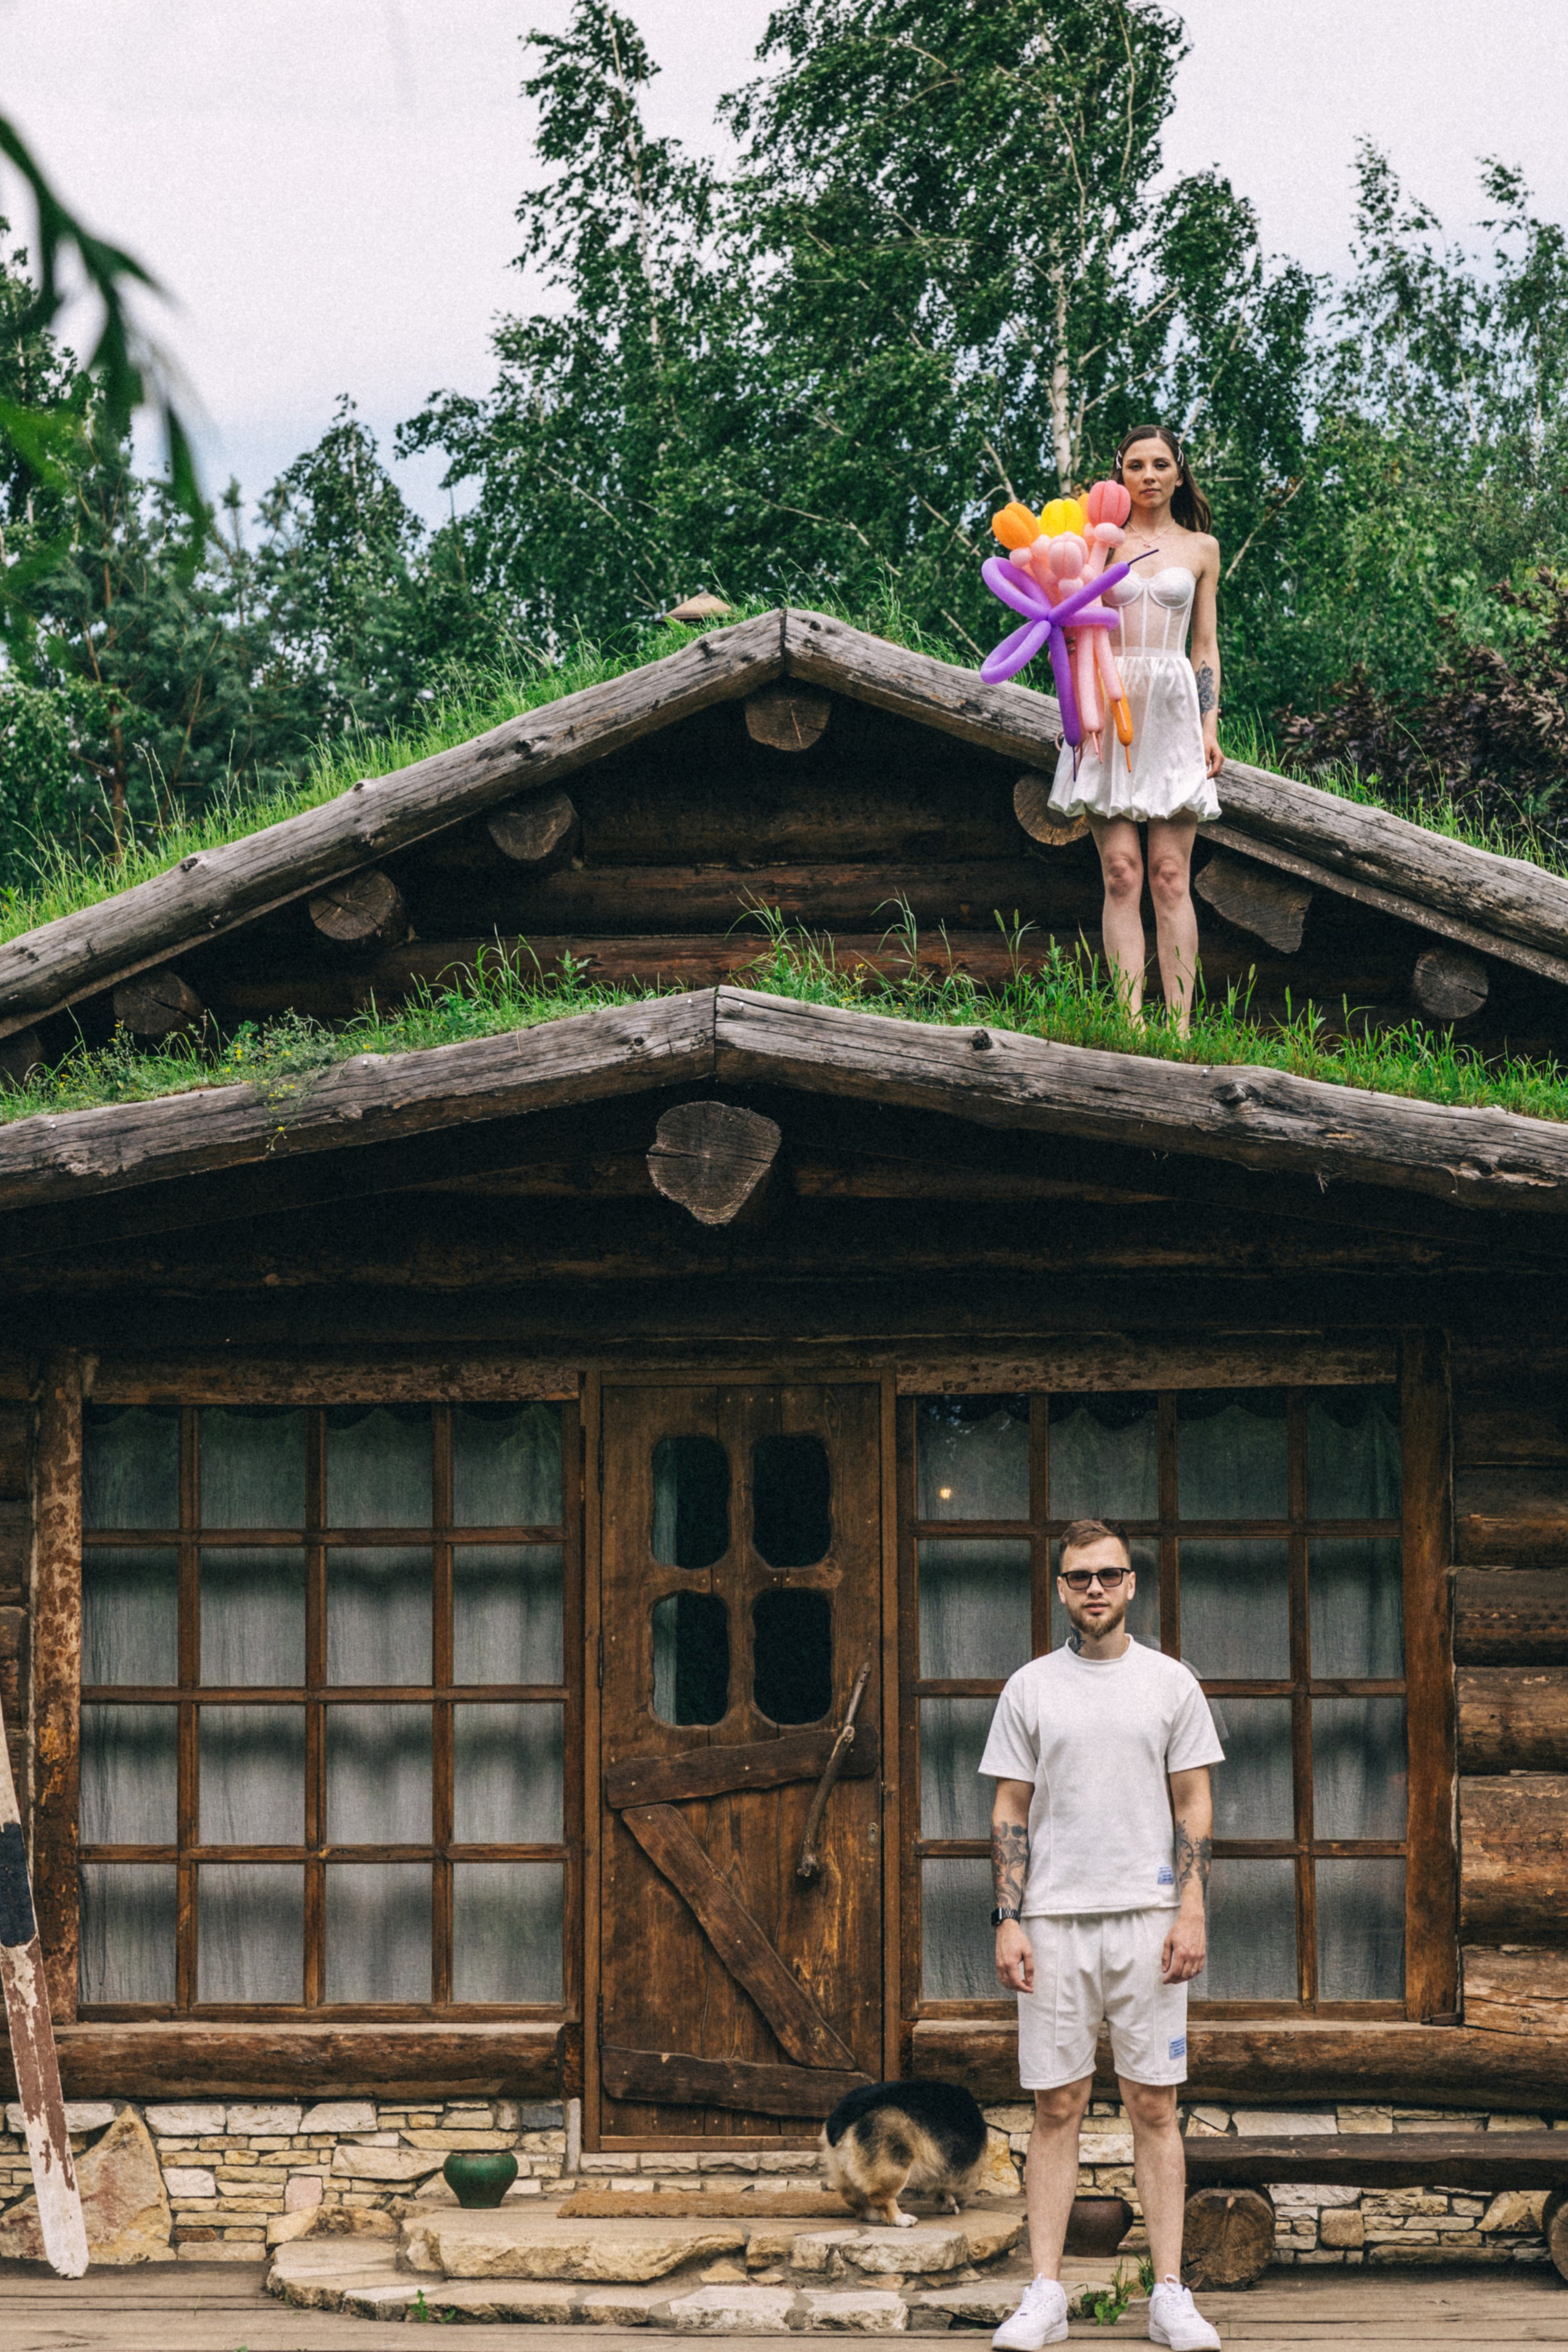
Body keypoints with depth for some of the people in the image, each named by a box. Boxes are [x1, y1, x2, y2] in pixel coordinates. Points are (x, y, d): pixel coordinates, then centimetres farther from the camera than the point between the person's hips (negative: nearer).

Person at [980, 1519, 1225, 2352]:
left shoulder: (1170, 1683, 5)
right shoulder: (1030, 1688, 6)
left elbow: (1193, 1805, 5)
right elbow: (1011, 1811, 6)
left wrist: (1192, 1911, -6)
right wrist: (1008, 1921, -3)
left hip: (1148, 1916, 0)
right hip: (1054, 1920, 1)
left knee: (1154, 2104, 0)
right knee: (1056, 2106, 1)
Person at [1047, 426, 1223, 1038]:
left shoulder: (1201, 548, 14)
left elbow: (1206, 647, 14)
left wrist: (1210, 725, 5)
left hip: (1173, 711, 0)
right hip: (1109, 707, 0)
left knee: (1171, 877, -7)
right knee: (1121, 875, -8)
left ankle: (1180, 1025, -10)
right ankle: (1130, 1018, -11)